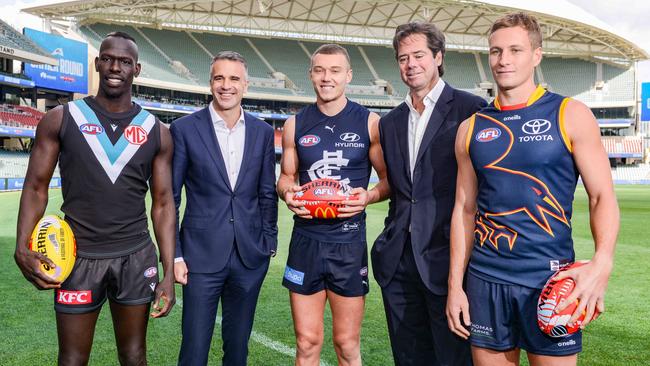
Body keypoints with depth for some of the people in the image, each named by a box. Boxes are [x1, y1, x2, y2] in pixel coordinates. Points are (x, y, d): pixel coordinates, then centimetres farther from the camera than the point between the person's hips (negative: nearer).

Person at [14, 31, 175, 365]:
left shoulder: (156, 132, 2)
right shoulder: (60, 120, -1)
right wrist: (22, 248, -15)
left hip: (135, 258, 1)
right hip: (78, 257, -1)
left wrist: (169, 273, -3)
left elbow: (162, 204, 3)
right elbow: (36, 188, 1)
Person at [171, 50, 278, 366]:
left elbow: (267, 194, 9)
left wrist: (269, 244, 5)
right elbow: (169, 197, -2)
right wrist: (174, 255, -5)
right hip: (202, 255, -2)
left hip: (250, 257, 3)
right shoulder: (184, 129, -3)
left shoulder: (263, 132, 5)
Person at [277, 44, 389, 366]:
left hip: (349, 241, -2)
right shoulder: (295, 125, 6)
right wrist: (288, 194, -7)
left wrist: (369, 196, -16)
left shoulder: (369, 123, -1)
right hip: (306, 239, 2)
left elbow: (389, 178, 5)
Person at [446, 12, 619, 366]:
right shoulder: (471, 128, 6)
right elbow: (465, 209, 7)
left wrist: (602, 261, -21)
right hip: (484, 280, 3)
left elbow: (602, 196, -3)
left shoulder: (570, 115, -2)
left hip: (550, 278, -2)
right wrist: (455, 284, 3)